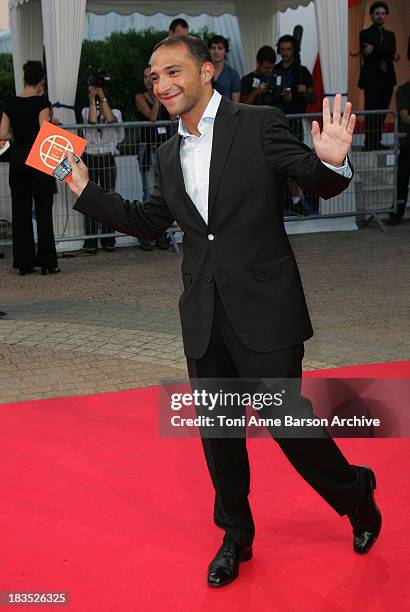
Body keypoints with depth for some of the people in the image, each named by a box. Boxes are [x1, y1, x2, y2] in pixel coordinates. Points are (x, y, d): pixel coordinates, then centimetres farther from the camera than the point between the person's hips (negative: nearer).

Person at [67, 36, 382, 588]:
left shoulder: (259, 125, -5)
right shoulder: (169, 155, 13)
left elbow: (318, 183, -9)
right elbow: (148, 222, 21)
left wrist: (330, 162, -32)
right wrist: (85, 190, 15)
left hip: (263, 309, -5)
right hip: (203, 315, 6)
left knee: (286, 420, -2)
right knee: (217, 430, 12)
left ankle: (356, 495, 26)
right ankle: (236, 535, 31)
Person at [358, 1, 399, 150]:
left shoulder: (390, 35, 18)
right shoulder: (365, 34, 5)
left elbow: (391, 51, -1)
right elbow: (366, 54, -10)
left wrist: (375, 50, -16)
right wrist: (390, 55, -13)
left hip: (387, 78, 5)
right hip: (372, 78, -5)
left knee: (381, 112, 4)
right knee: (371, 112, -12)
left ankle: (377, 143, 7)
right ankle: (370, 144, -14)